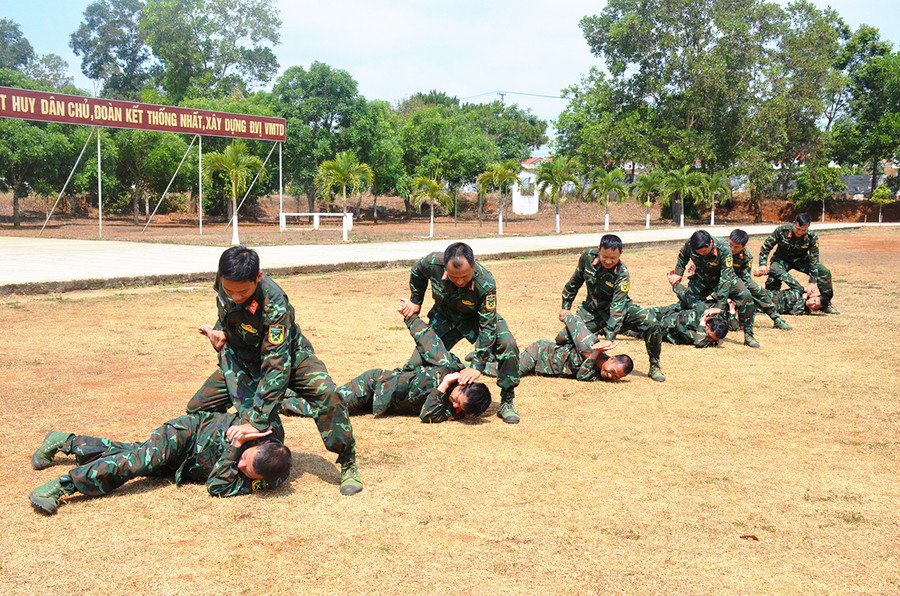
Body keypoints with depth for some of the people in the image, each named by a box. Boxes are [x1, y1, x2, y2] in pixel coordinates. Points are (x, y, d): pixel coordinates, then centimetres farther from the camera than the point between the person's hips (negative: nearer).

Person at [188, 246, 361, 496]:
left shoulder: (274, 304, -39)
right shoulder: (224, 281, -21)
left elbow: (277, 365, -40)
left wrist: (255, 420, -43)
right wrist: (220, 332, -13)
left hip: (287, 353, -5)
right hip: (241, 356, 6)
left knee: (326, 395, -31)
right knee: (197, 409, -3)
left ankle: (348, 465, -13)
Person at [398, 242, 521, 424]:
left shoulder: (485, 283, -37)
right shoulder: (433, 263, -31)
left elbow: (488, 326, -33)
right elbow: (417, 273, -4)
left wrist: (477, 366, -37)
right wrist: (415, 301, 5)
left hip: (478, 316, -2)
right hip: (444, 317, 2)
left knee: (507, 345, -25)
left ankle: (506, 402, -9)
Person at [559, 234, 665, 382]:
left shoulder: (622, 274, -25)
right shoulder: (588, 257, -15)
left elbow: (617, 307, -31)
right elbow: (575, 281, 3)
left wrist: (609, 337, -38)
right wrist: (566, 306, 7)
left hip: (619, 307, -3)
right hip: (592, 310, 3)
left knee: (650, 323, -28)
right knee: (562, 339, -15)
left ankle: (654, 366, -6)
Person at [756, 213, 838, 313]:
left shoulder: (812, 237, -22)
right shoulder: (782, 230, -25)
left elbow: (814, 260, -19)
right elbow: (766, 247, -13)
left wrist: (812, 282, -24)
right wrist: (762, 265, -23)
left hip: (801, 259, 2)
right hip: (782, 259, -2)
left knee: (825, 272, -16)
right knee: (773, 276, -33)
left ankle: (827, 303, 1)